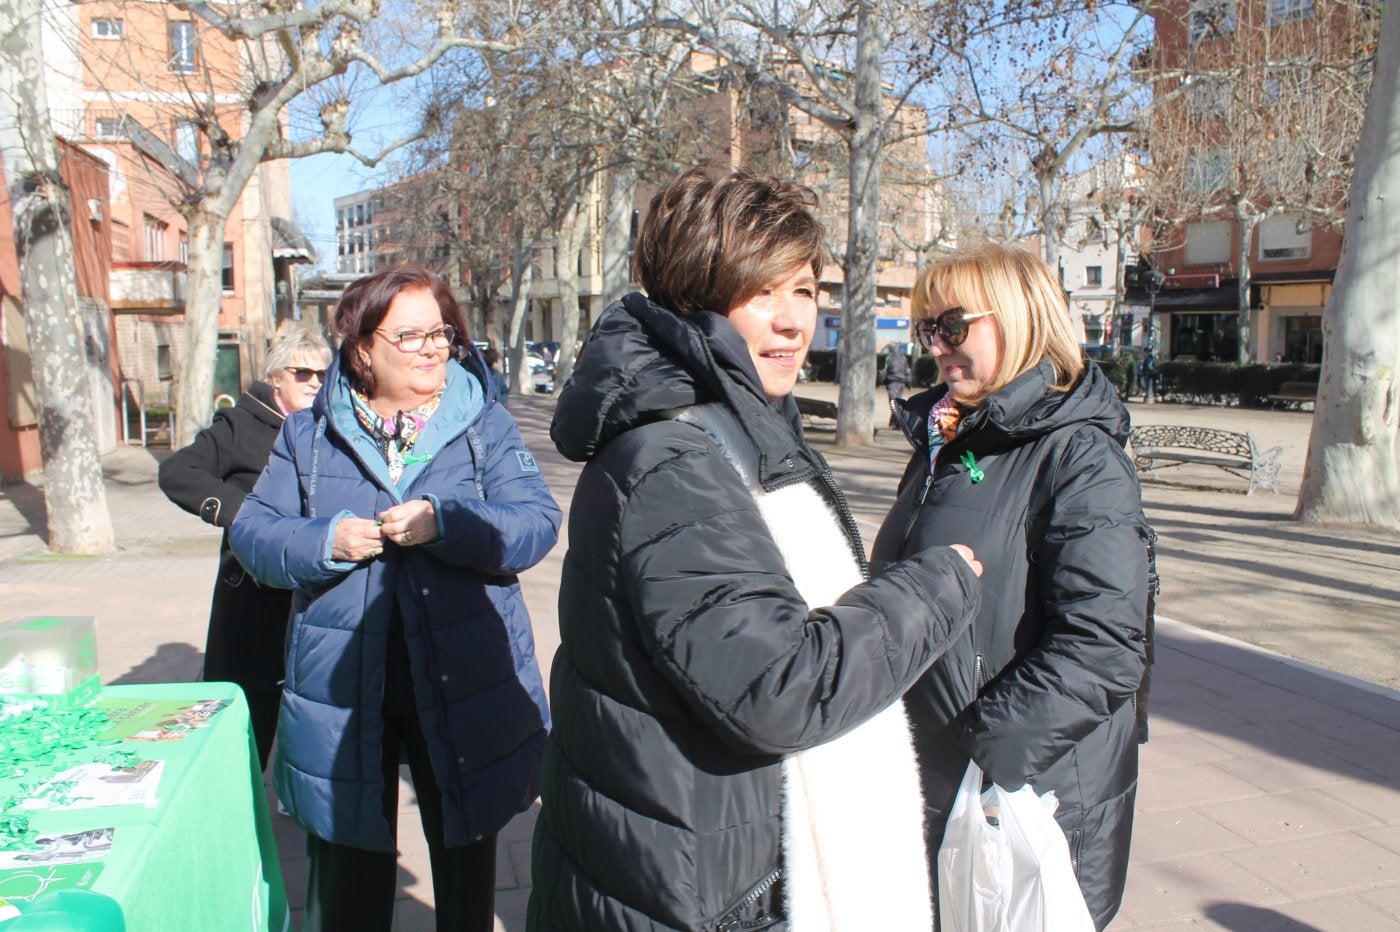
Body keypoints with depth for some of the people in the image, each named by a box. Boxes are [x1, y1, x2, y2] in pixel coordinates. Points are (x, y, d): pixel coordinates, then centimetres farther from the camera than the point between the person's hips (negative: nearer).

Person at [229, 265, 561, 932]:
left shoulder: (484, 423, -2)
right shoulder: (310, 433, 4)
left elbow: (537, 522, -12)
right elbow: (252, 532, 2)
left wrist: (445, 523, -26)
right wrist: (327, 540, -17)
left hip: (463, 689, -1)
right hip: (343, 694, 1)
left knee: (466, 848, 18)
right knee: (347, 857, 17)